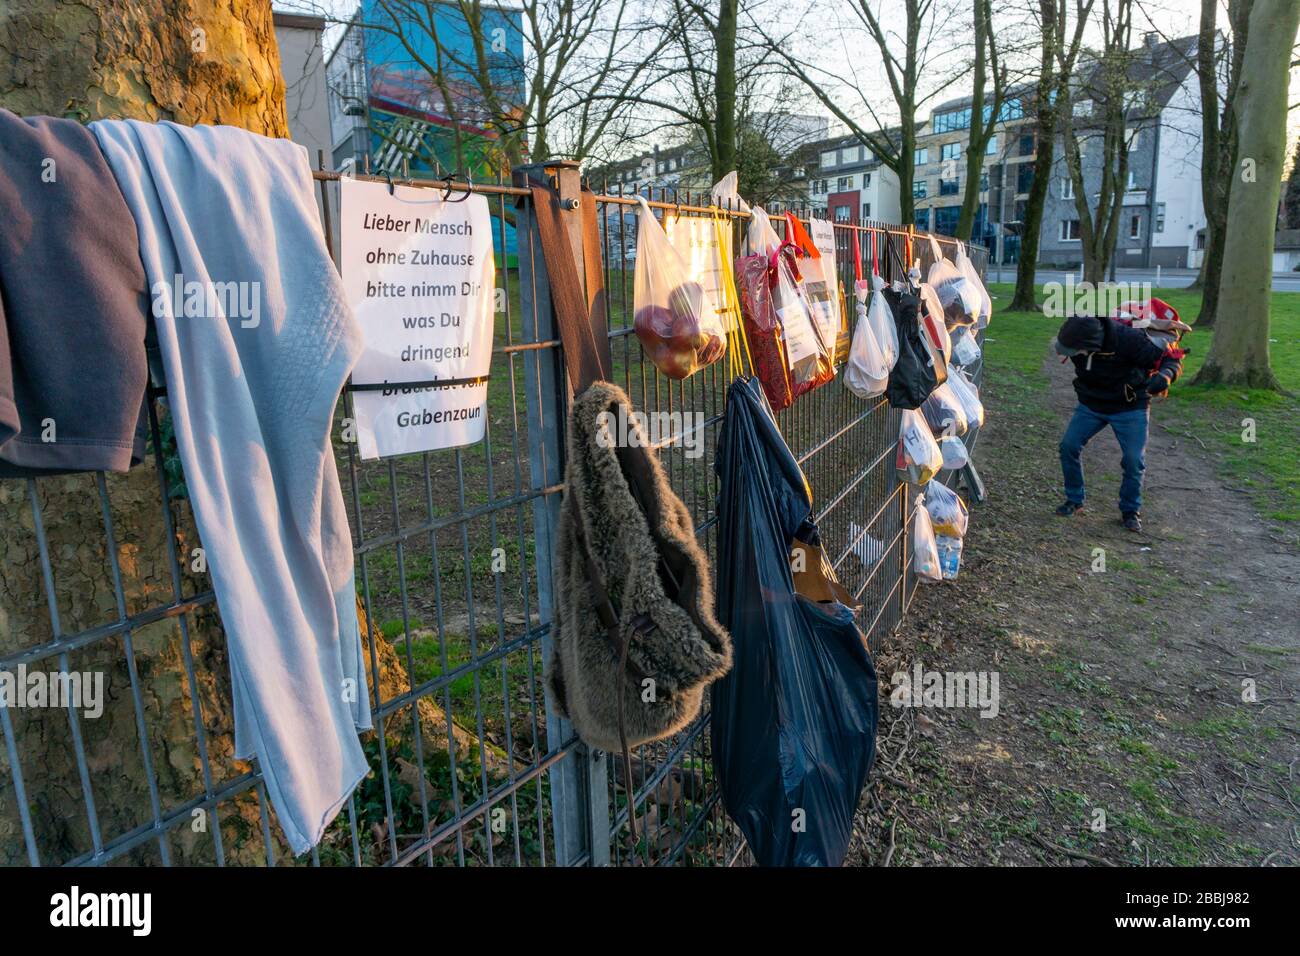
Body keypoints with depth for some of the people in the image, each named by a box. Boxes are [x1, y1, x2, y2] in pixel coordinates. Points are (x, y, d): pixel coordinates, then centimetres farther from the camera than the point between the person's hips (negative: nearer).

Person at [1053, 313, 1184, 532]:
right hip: (1090, 405, 3)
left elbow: (1172, 359, -21)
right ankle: (1074, 500, 9)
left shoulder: (1129, 339, -31)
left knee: (1134, 460, -6)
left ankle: (1131, 510, 15)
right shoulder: (1076, 336, -19)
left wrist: (1165, 376, -41)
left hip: (1129, 408, -3)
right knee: (1069, 445, -8)